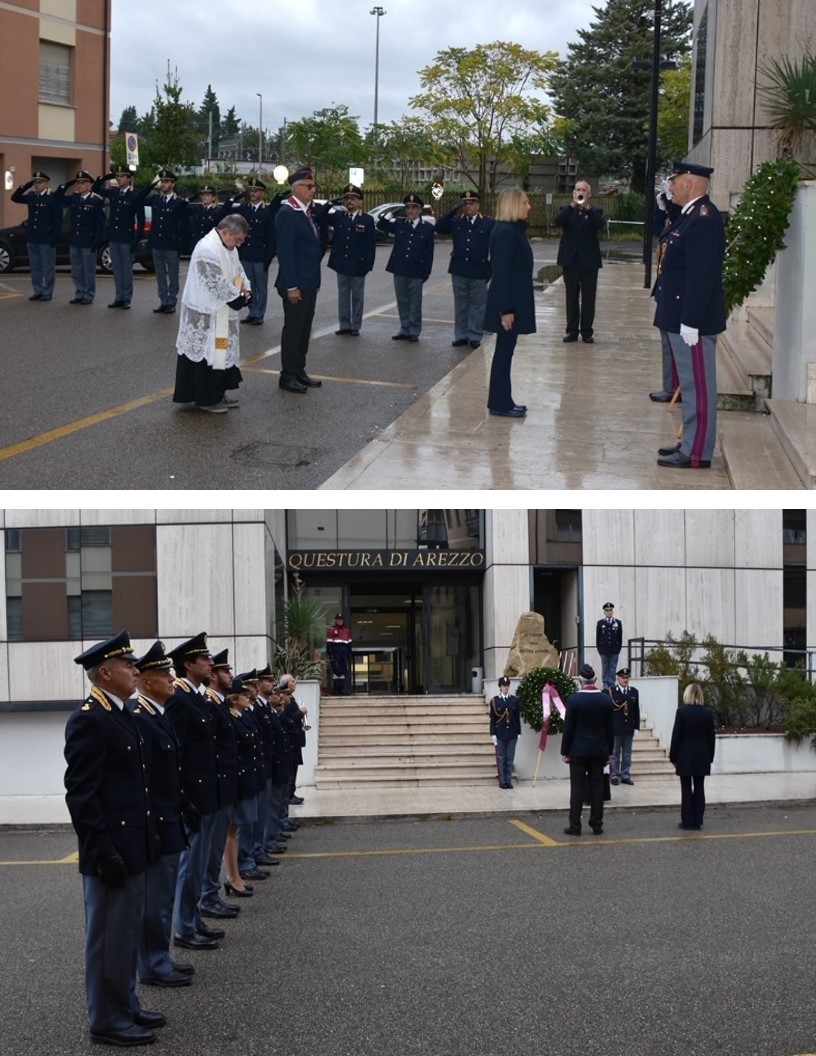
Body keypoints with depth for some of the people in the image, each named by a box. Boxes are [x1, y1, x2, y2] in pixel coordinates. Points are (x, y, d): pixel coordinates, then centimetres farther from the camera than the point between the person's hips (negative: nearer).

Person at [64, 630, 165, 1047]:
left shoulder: (122, 715, 12)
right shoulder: (88, 720, -17)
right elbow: (81, 795, -20)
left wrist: (150, 836, 17)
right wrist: (105, 853, -21)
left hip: (133, 847, 9)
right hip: (112, 852, -9)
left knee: (125, 934, 17)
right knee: (109, 937, 0)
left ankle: (126, 1007, 28)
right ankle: (108, 1021, 9)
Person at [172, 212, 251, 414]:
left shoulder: (228, 247, 8)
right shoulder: (207, 250, -25)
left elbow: (238, 271, 17)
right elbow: (218, 285, -26)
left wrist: (246, 290, -3)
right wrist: (239, 299, -15)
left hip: (220, 313, 10)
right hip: (206, 315, -10)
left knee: (221, 352, 15)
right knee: (207, 353, -3)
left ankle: (216, 393, 25)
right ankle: (205, 399, 5)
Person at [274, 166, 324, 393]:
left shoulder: (307, 212, 12)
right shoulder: (287, 213, -15)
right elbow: (285, 252, -19)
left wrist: (315, 281, 15)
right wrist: (291, 286, -21)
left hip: (309, 283, 9)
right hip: (296, 284, -9)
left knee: (304, 328, 14)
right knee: (293, 328, -1)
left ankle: (299, 371, 22)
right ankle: (288, 376, 6)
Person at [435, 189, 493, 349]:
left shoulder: (488, 224, -1)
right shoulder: (456, 221, 6)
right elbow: (439, 228, -7)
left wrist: (491, 270, -5)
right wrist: (453, 211, -14)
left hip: (478, 272, -3)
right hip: (459, 270, 3)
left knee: (477, 305, 4)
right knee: (460, 304, 10)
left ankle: (475, 336, 11)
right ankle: (461, 335, 18)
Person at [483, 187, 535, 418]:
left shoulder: (514, 230, 12)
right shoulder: (505, 232, -18)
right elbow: (501, 272, -21)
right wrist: (506, 309, -23)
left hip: (513, 301, 10)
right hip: (508, 303, -10)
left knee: (505, 351, 14)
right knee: (504, 351, -3)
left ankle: (502, 400, 21)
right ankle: (499, 403, 4)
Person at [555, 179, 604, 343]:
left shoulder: (594, 212, 6)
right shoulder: (567, 211, 9)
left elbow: (600, 224, -15)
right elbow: (558, 221, -13)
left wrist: (587, 207, -26)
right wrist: (573, 205, -24)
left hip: (589, 261, -1)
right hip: (570, 260, 1)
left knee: (588, 297, 1)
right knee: (571, 297, 5)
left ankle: (587, 331, 5)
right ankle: (572, 330, 9)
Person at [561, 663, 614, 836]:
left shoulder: (574, 699, -10)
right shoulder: (606, 700, 0)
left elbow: (568, 728, -8)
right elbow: (610, 728, 5)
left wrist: (565, 751, -1)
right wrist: (609, 752, 12)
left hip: (578, 751, -3)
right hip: (599, 751, 3)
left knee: (577, 788, 0)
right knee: (597, 788, 7)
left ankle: (575, 826, 0)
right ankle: (597, 825, 8)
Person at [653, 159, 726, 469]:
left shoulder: (704, 220, -20)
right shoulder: (691, 215, 13)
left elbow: (701, 276, -24)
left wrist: (690, 322, -24)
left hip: (693, 318, -10)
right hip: (681, 315, 10)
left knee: (698, 385, -4)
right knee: (691, 383, 16)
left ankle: (697, 454, 0)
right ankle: (691, 443, 25)